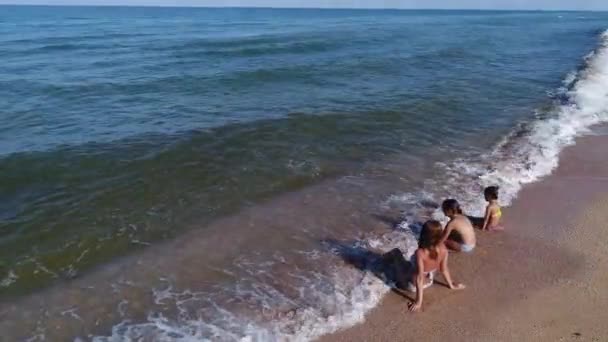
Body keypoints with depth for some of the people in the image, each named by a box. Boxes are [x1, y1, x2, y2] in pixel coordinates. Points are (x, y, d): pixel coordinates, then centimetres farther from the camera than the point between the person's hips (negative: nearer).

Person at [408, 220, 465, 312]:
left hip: (414, 285, -7)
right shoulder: (443, 249, -28)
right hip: (428, 280, 7)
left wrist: (418, 302, -24)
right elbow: (444, 269, -12)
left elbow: (419, 278, -34)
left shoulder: (420, 253, -41)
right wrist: (451, 285, 8)